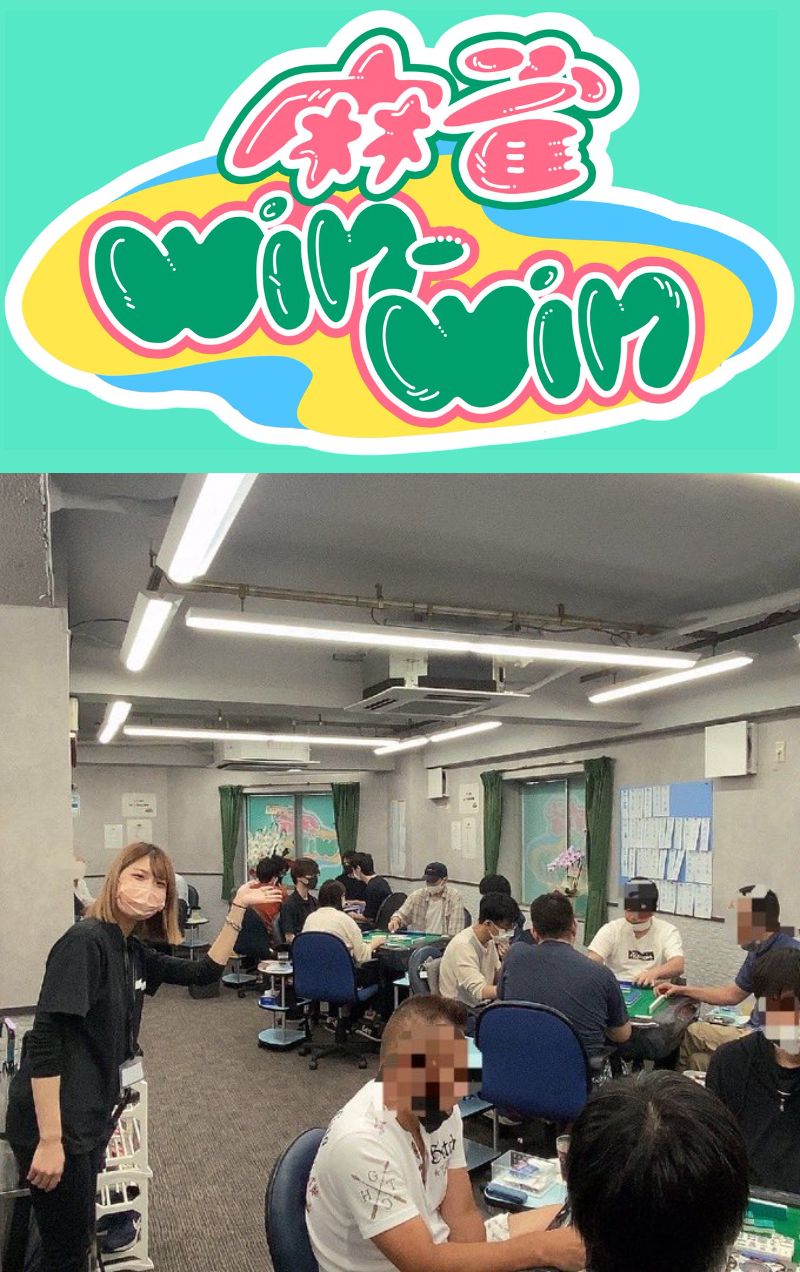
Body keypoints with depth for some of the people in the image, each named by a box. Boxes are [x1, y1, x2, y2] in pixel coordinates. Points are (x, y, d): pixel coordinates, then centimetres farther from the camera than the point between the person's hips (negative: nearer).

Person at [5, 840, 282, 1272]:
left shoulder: (132, 951, 6)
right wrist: (50, 1140, -25)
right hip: (55, 1124, -9)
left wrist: (238, 908, 4)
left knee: (79, 1236, 21)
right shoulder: (85, 942, -20)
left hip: (90, 1120, 9)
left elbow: (205, 971, 13)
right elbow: (44, 1043, -24)